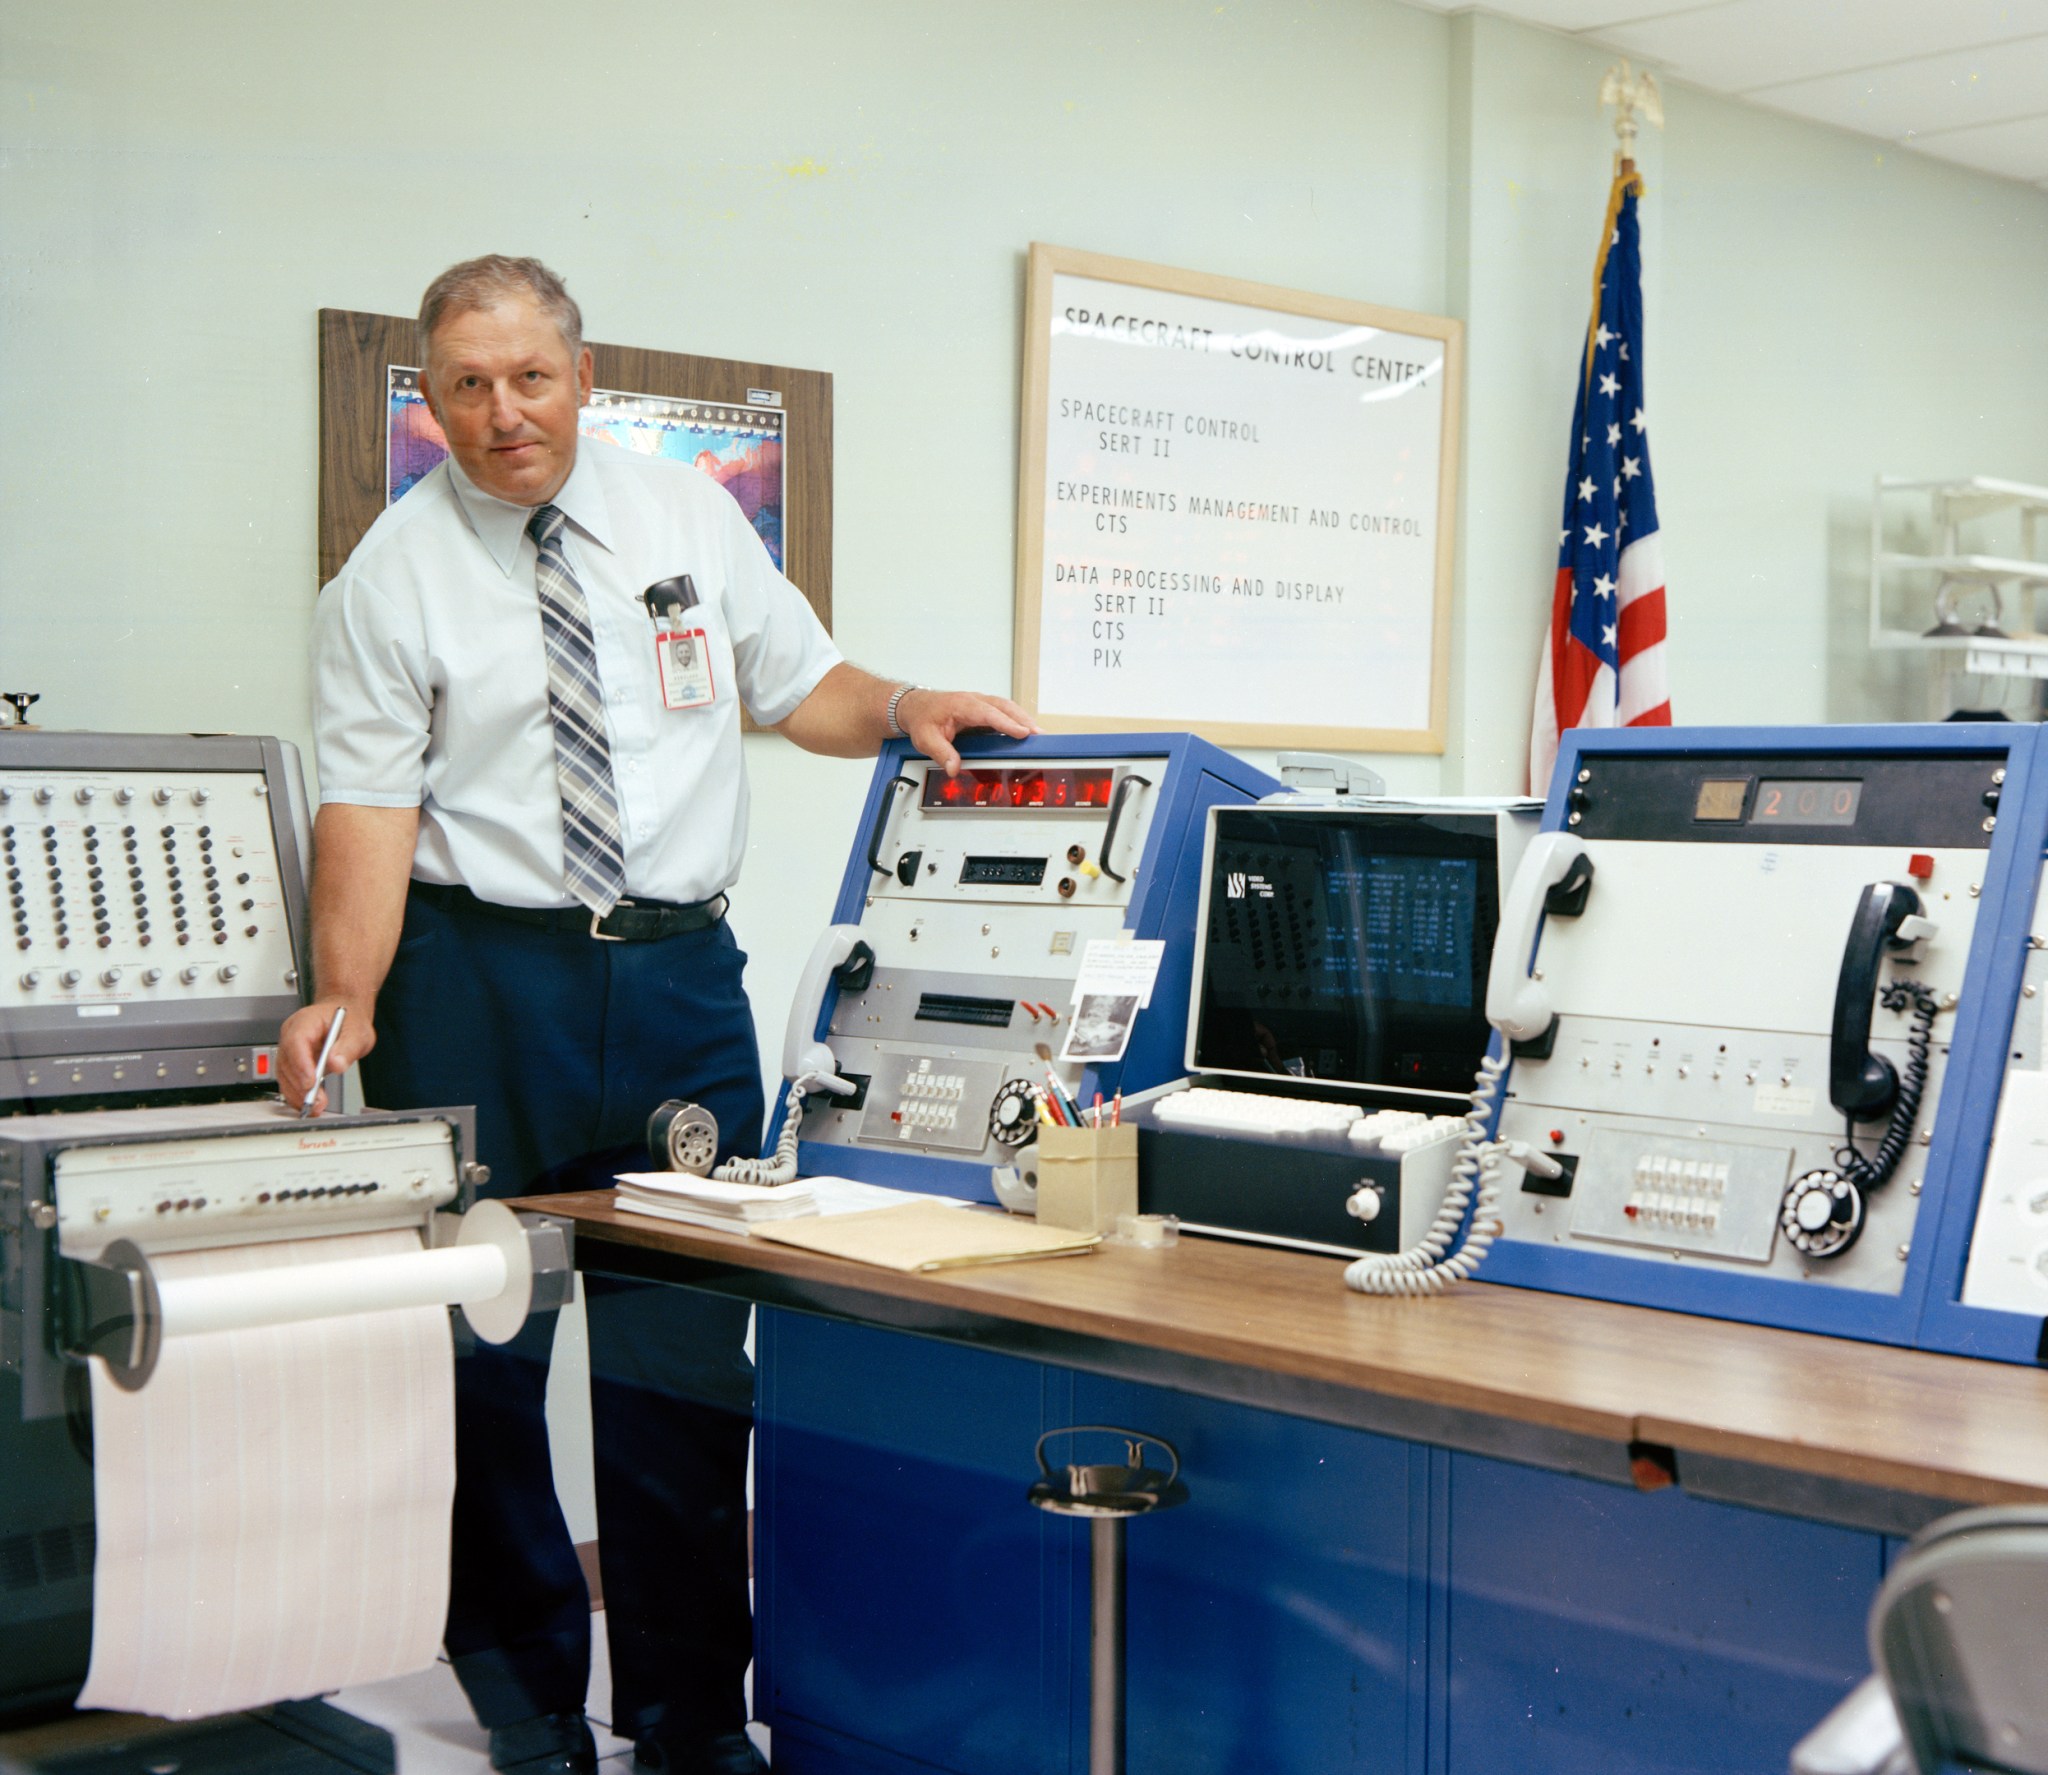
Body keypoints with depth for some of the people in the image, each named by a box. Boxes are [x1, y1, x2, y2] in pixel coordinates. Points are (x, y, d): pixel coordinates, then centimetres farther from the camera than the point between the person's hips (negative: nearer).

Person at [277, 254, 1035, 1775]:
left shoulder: (689, 516, 8)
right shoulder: (392, 578, -1)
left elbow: (800, 683, 15)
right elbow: (368, 807, -7)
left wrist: (903, 710, -5)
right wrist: (346, 998, -20)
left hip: (679, 977, 2)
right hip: (480, 980, -1)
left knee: (688, 1358, 3)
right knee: (477, 1348, 6)